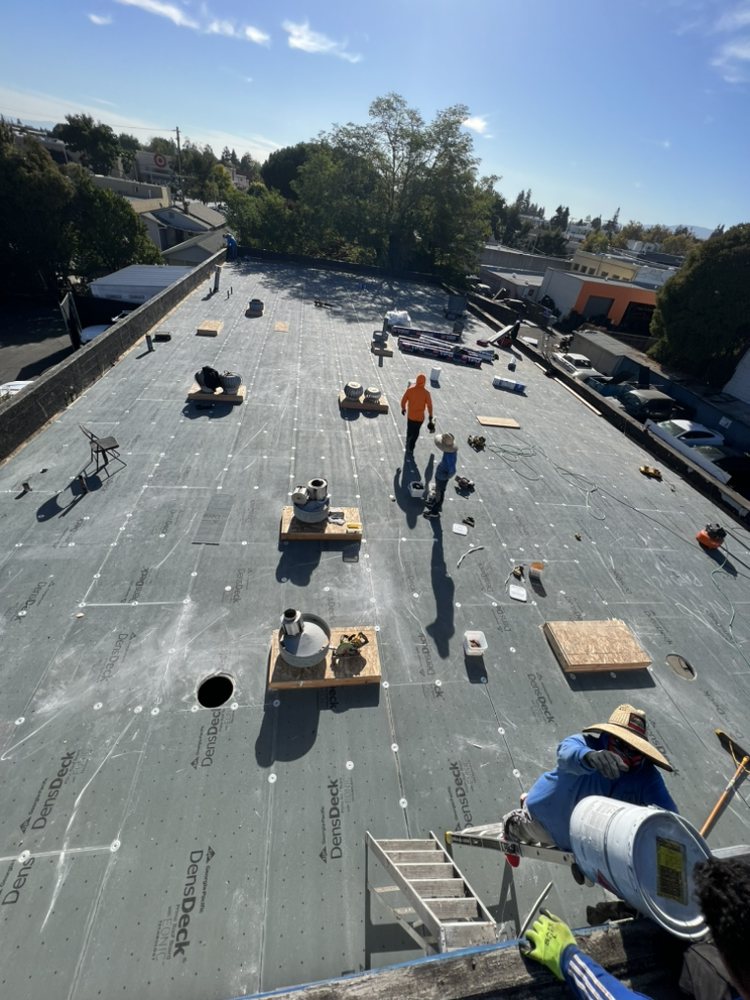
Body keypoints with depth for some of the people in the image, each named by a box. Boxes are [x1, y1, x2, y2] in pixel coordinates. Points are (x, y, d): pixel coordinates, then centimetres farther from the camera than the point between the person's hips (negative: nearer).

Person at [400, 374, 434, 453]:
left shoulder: (410, 389, -10)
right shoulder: (426, 392, -14)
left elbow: (403, 400, -6)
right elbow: (429, 405, -11)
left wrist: (403, 408, 12)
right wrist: (430, 417, -1)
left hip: (410, 415, 2)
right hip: (420, 416, -2)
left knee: (409, 431, 23)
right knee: (415, 433, 15)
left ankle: (408, 445, 38)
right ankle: (410, 447, 14)